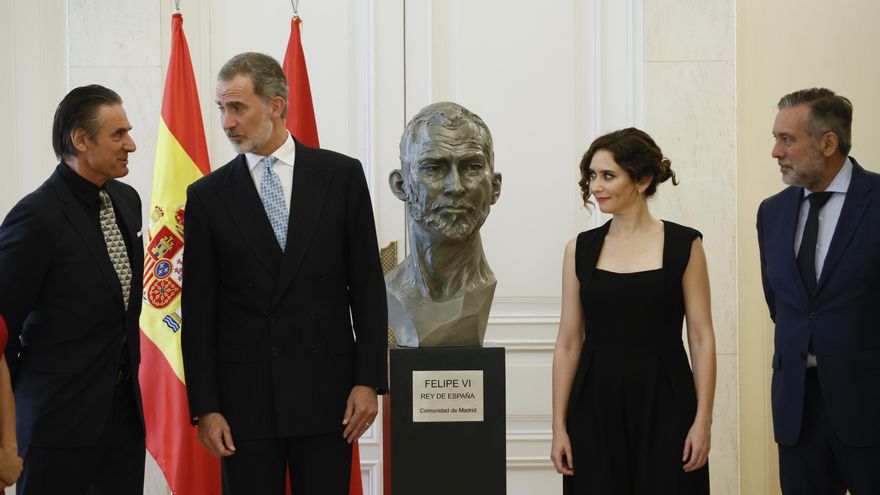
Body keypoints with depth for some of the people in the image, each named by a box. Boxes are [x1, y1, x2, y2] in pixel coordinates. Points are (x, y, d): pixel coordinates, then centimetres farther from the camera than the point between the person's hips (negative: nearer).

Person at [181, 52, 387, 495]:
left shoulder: (341, 175, 3)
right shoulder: (207, 196, 4)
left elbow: (367, 285, 3)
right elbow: (198, 312, 3)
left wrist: (369, 380, -3)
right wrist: (205, 407, -3)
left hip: (325, 391, 0)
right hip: (244, 396, 1)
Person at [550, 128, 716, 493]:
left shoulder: (683, 245, 0)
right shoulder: (581, 249, 6)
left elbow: (701, 338, -1)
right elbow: (568, 344, 6)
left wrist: (703, 420, -8)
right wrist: (559, 426, 2)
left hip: (663, 405, -2)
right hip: (596, 407, 2)